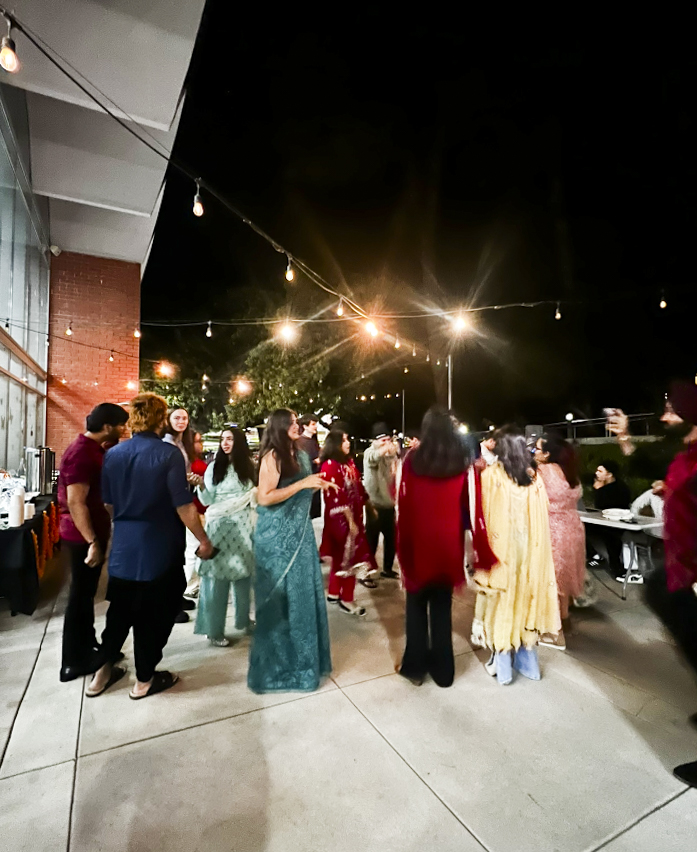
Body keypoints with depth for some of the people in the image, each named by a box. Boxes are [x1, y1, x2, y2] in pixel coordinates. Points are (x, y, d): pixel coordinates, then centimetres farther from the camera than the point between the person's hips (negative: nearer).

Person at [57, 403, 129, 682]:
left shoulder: (94, 449, 8)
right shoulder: (81, 453, -22)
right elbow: (75, 503, -26)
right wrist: (92, 541, -24)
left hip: (91, 533, 10)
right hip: (82, 537, -10)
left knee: (86, 593, 20)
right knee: (81, 595, 3)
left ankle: (88, 647, 35)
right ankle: (74, 662, 18)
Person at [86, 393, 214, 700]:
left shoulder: (113, 454, 0)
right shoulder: (169, 454, -18)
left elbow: (108, 503, 9)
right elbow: (183, 507, -20)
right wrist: (204, 540, -9)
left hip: (123, 546, 6)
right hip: (159, 548, -5)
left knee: (119, 610, 22)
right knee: (153, 615, 11)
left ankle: (102, 672, 34)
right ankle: (144, 680, 25)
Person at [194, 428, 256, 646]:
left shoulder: (249, 466, 5)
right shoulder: (214, 467, 0)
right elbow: (208, 500, -4)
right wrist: (200, 485, -20)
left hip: (243, 526, 2)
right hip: (220, 527, -2)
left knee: (243, 574, 9)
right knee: (217, 578, 0)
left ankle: (242, 622, 26)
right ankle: (214, 631, 10)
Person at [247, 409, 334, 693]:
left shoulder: (299, 455, 10)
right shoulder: (272, 456, -13)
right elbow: (264, 498, -21)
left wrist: (317, 486, 3)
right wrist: (302, 483, -22)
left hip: (299, 531, 8)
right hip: (277, 534, -8)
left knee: (302, 592, 15)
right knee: (281, 597, 4)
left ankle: (301, 655, 34)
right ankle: (278, 663, 23)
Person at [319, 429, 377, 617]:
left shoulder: (349, 462, 9)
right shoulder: (330, 465, -16)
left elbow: (358, 487, 12)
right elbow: (337, 496, -20)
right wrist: (350, 521, -20)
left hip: (353, 515, 8)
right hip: (341, 518, -8)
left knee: (341, 555, 17)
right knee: (349, 556, 0)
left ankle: (334, 593, 30)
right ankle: (346, 600, 13)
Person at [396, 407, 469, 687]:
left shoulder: (413, 460, -11)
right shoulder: (461, 464, -5)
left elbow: (403, 503, -7)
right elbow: (467, 505, 2)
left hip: (418, 543, -2)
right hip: (448, 544, 2)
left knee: (416, 605, 16)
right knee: (442, 607, 16)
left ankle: (415, 666, 24)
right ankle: (442, 670, 27)